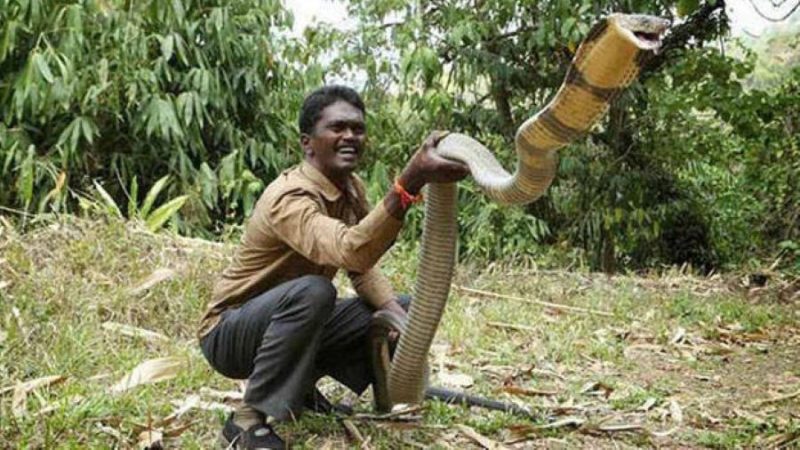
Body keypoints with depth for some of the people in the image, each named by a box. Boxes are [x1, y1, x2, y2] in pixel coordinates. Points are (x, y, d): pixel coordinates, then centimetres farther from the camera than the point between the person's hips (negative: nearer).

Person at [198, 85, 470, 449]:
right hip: (230, 333, -8)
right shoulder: (289, 197, -28)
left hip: (295, 323, 8)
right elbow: (351, 252, -47)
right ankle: (249, 419, -21)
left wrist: (399, 316, -14)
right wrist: (410, 182, -59)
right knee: (312, 291, -37)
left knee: (403, 309, 0)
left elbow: (362, 268, 5)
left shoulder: (352, 188, -2)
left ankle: (300, 381, 11)